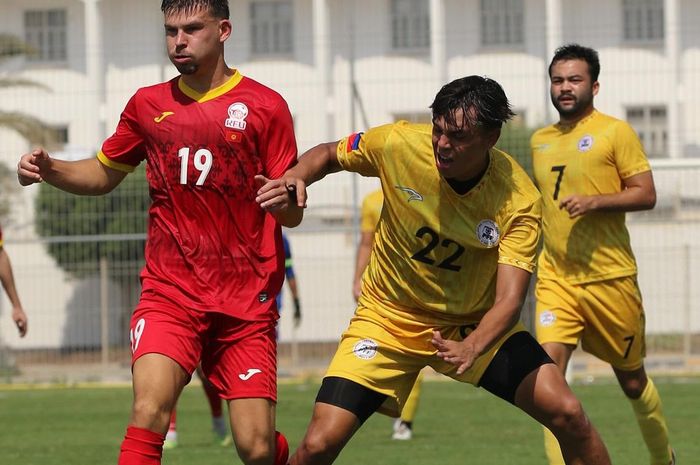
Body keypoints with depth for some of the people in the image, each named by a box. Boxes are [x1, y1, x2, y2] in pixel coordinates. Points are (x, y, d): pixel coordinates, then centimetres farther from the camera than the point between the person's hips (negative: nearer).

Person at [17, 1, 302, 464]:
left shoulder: (265, 106, 0)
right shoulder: (148, 104, 10)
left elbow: (293, 214, 0)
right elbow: (104, 174, 24)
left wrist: (283, 199, -24)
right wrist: (49, 169, 5)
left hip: (247, 300, -2)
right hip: (169, 292, 2)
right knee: (148, 413, -23)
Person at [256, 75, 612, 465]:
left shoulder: (519, 200, -21)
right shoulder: (397, 145, -18)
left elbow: (509, 300, -27)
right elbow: (328, 156, 3)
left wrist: (472, 348, -47)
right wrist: (295, 179, -20)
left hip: (476, 324, 0)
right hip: (389, 317, 0)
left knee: (567, 414, -17)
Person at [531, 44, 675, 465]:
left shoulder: (615, 132, -5)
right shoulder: (540, 141, 13)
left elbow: (646, 194, -9)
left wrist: (594, 202, -22)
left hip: (610, 277, -4)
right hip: (555, 278, 4)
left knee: (632, 378, 10)